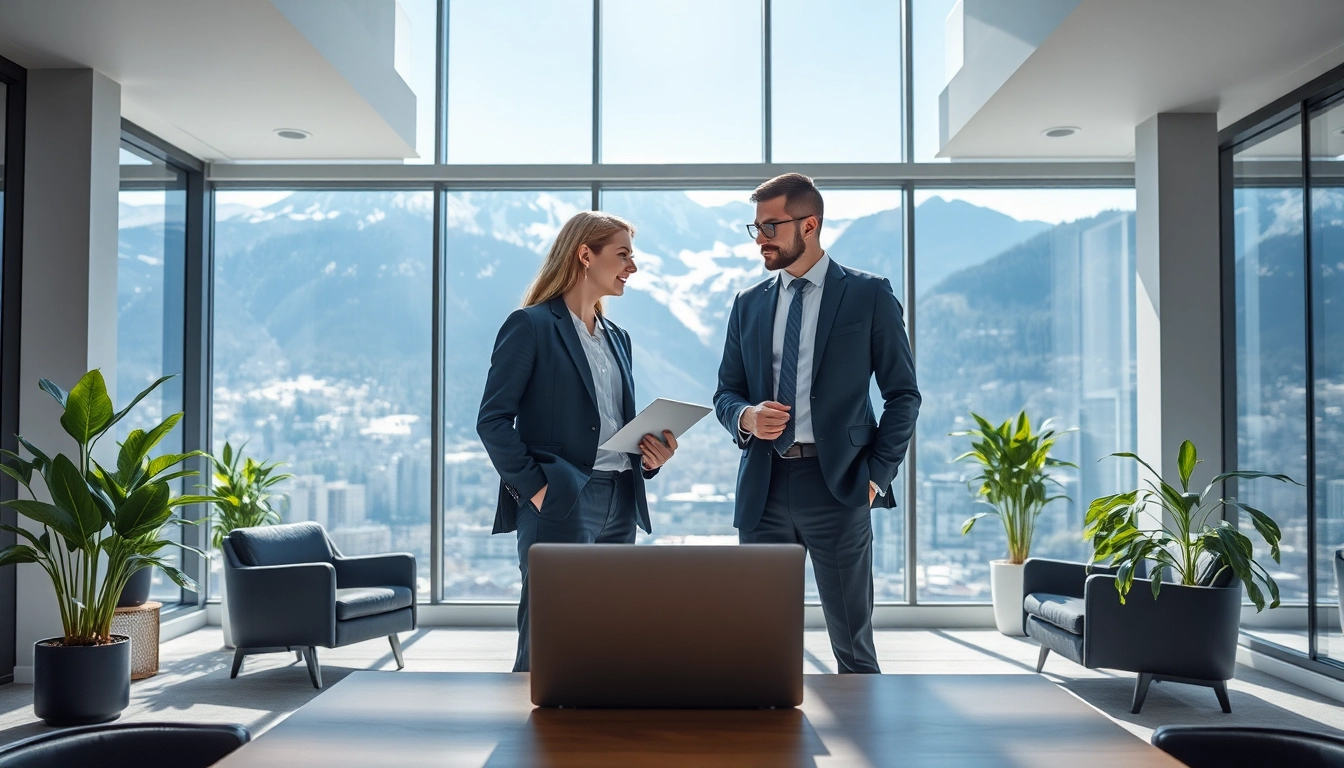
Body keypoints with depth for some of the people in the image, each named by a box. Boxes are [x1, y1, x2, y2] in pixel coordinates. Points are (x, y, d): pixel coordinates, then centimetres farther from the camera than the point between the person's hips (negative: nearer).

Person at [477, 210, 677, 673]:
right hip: (559, 506, -7)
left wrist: (651, 458, 4)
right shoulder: (531, 325, -5)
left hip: (618, 508, 7)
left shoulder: (617, 338, 18)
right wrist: (534, 487, -15)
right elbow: (492, 420, -10)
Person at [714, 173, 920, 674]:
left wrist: (877, 476, -6)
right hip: (763, 486, 4)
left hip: (836, 483, -3)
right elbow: (726, 392, 16)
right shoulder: (749, 304, 13)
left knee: (852, 642, 5)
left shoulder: (869, 295, 2)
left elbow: (903, 394, 2)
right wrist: (745, 417, -7)